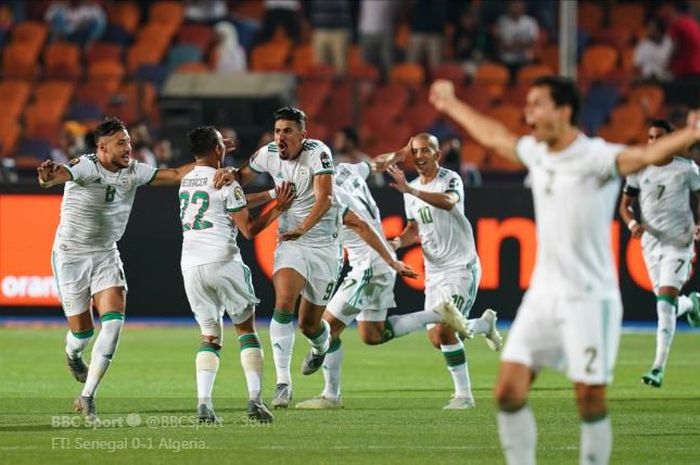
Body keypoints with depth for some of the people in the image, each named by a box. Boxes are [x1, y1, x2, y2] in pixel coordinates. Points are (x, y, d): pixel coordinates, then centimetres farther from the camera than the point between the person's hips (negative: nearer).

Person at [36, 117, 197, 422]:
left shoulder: (133, 171, -3)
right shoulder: (85, 166, -21)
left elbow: (176, 175, -1)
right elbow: (62, 173, -42)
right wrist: (48, 177, -66)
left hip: (106, 255, 5)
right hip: (71, 255, -4)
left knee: (114, 321, -15)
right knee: (82, 331, 2)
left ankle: (87, 397, -9)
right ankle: (72, 354, 43)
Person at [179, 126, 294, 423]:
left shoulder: (185, 183, 14)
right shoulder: (225, 183, -6)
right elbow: (249, 230, -4)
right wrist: (278, 209, 6)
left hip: (190, 265, 5)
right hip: (222, 262, -5)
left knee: (210, 336, 11)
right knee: (246, 329, 7)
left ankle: (203, 402, -7)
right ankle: (255, 400, -4)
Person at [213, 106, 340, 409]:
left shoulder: (318, 153, -17)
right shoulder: (269, 154, -3)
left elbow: (324, 198, -29)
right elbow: (243, 176, 16)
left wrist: (302, 229, -44)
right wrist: (230, 173, -9)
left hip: (323, 245, -3)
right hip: (289, 241, 3)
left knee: (310, 325, 5)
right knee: (284, 302, -24)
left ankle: (321, 346, 45)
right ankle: (283, 382, -23)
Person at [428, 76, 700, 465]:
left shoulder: (595, 158, -13)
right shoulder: (536, 153, 8)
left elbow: (646, 155, -33)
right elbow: (494, 136, 29)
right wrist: (453, 106, 45)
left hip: (589, 298, -6)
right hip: (543, 295, 6)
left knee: (591, 400, -5)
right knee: (508, 391, -2)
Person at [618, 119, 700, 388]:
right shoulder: (639, 170, 2)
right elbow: (625, 204, 10)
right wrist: (632, 223, -11)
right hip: (651, 242, 4)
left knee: (665, 303, -16)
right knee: (666, 303, 10)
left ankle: (659, 368, -17)